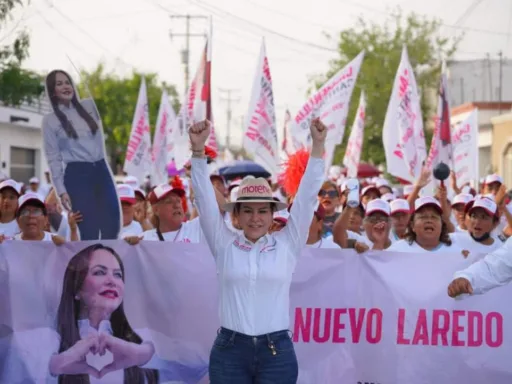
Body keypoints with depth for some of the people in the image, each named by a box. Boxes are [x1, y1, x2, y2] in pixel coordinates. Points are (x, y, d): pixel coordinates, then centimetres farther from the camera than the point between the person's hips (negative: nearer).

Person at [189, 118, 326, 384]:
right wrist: (198, 150, -14)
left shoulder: (287, 245, 4)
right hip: (229, 351, 0)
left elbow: (307, 195, -1)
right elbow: (205, 198, -3)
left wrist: (318, 146, -9)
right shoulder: (224, 245, 4)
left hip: (276, 351, 0)